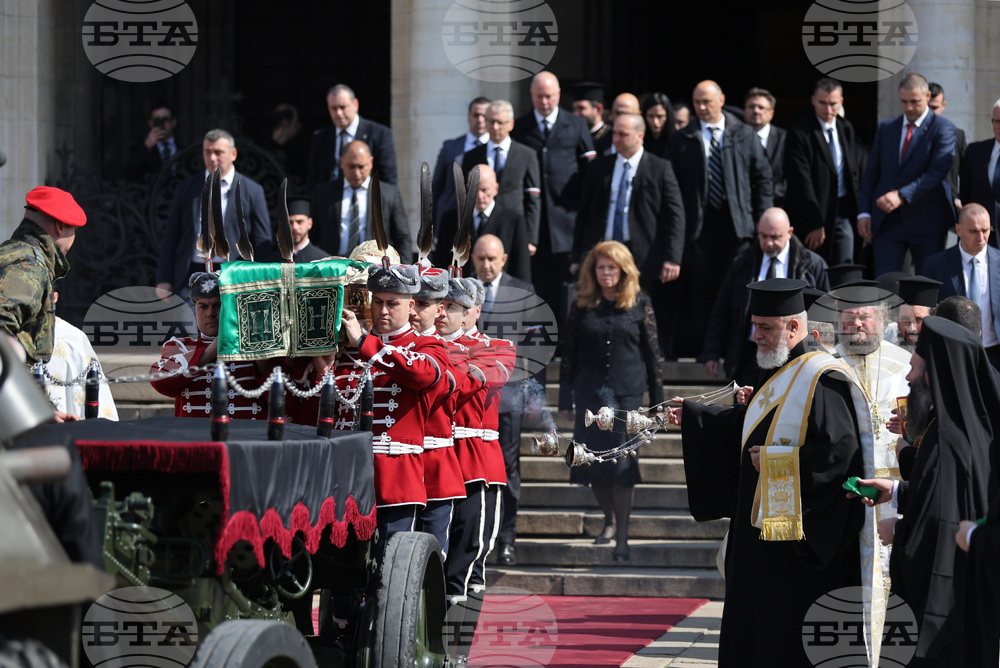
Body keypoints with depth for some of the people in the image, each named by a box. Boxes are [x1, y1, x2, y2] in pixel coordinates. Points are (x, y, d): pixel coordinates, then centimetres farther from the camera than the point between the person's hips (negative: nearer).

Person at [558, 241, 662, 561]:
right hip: (588, 393, 2)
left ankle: (622, 535, -3)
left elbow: (652, 353, 4)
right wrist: (565, 400, 4)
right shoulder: (582, 306, 5)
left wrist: (657, 400, 3)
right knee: (593, 463, 5)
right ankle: (609, 520, 28)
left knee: (622, 463, -7)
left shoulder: (639, 304, 2)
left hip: (626, 392, -2)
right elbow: (568, 354, 8)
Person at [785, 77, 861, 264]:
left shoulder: (846, 129, 10)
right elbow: (801, 182, -14)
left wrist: (856, 211, 8)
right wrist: (814, 224, -17)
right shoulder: (799, 132, -11)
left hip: (843, 211, 5)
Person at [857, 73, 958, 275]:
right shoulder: (886, 128, 12)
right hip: (887, 221, 3)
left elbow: (938, 172, -15)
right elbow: (871, 173, 13)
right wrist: (864, 212, 2)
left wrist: (902, 196, -25)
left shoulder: (943, 128, -3)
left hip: (927, 222, -3)